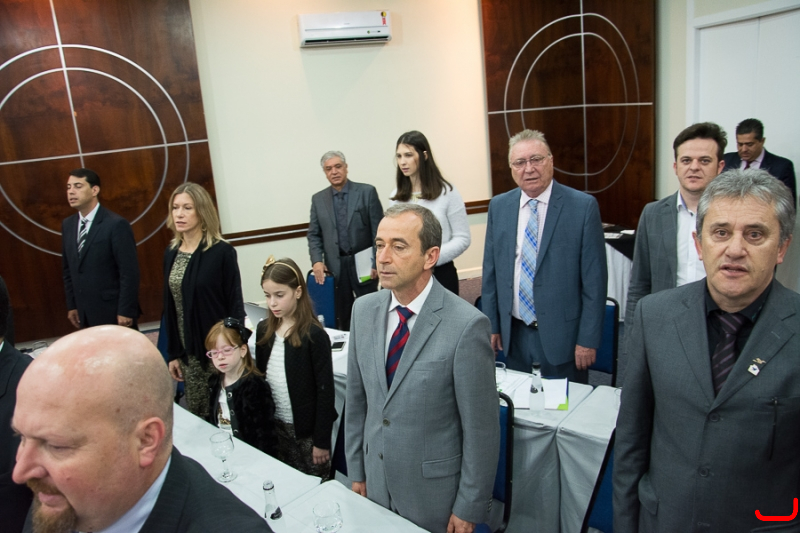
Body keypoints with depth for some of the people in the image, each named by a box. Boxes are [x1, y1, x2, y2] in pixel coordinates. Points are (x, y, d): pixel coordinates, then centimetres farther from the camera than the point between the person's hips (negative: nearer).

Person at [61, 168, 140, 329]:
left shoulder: (116, 224, -14)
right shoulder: (67, 225, 8)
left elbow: (129, 272, -16)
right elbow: (68, 269, 15)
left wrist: (125, 311, -17)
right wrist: (72, 306, 13)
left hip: (114, 313, -6)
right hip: (86, 314, 6)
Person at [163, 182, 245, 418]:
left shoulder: (221, 252, -11)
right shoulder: (171, 253, 5)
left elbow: (235, 305, -10)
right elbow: (169, 307, 9)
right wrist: (173, 353, 10)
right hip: (188, 353, 5)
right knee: (195, 417, 11)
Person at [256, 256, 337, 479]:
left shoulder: (313, 335, -17)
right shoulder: (264, 330, 0)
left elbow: (325, 391, -14)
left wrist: (322, 441, -12)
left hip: (306, 429, -5)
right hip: (274, 427, 5)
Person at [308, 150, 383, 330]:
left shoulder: (367, 192, -1)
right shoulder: (318, 199, 8)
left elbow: (378, 230, -3)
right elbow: (314, 235, 9)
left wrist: (377, 262, -8)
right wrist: (317, 261, -6)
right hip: (335, 267, 2)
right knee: (342, 317, 7)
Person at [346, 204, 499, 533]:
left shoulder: (466, 325, -23)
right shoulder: (363, 310, -5)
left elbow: (481, 429, -16)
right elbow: (356, 399, 4)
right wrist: (356, 472, 8)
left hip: (436, 494, -5)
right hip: (377, 484, 5)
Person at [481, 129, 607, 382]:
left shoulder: (583, 206, -9)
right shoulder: (498, 206, 3)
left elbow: (595, 279, -9)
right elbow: (490, 270, 8)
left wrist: (588, 339, -10)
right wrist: (491, 325, 6)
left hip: (562, 335, -3)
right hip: (513, 334, 3)